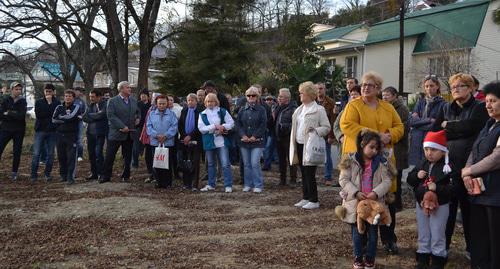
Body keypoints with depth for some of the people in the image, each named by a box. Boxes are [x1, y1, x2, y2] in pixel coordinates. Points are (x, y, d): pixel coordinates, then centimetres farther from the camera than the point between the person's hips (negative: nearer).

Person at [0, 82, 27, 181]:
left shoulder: (23, 101, 1)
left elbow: (21, 116, -13)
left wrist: (8, 113, -11)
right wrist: (14, 115, -16)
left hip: (19, 130, 1)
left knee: (17, 152, 5)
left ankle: (14, 173, 14)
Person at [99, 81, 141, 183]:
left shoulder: (134, 101, 10)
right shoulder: (112, 101, -6)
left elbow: (138, 112, 25)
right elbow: (111, 116, -14)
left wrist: (138, 118, 3)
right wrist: (122, 127, -19)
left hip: (130, 133, 5)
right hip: (116, 133, -4)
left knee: (127, 156, 11)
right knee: (109, 156, -2)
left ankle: (126, 176, 22)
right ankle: (106, 176, 8)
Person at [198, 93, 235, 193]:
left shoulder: (223, 111, 4)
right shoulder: (202, 114, 6)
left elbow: (231, 123, 0)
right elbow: (201, 128, -6)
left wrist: (222, 127, -17)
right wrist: (215, 127, -14)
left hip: (221, 142, -2)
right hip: (209, 142, 2)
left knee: (225, 164, -7)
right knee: (211, 164, 14)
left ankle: (228, 185, -2)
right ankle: (211, 185, 25)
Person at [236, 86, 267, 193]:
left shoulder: (261, 110, 0)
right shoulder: (242, 110, 11)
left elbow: (263, 125, -6)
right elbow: (238, 124, 6)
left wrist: (255, 136, -12)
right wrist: (243, 135, -8)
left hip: (257, 141, -4)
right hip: (244, 141, 4)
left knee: (255, 164, -9)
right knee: (246, 164, 9)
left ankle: (258, 185, 0)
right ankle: (248, 184, 18)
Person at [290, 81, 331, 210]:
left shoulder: (319, 110, -8)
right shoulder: (300, 109, 14)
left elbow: (327, 127, -7)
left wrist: (315, 130, -24)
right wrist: (294, 144, 13)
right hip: (299, 145, 8)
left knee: (310, 174, -5)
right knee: (304, 174, 13)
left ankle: (314, 201, 4)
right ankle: (305, 198, 22)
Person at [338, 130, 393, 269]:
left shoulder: (381, 162, 0)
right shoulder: (350, 160, -5)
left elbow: (386, 181, -3)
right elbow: (344, 180, -7)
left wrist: (376, 192, -20)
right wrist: (356, 192, -18)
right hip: (356, 203, -1)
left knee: (372, 232, 10)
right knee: (357, 232, 8)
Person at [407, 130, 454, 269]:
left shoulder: (448, 167, -15)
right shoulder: (422, 164, 3)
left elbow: (454, 188, -21)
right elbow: (409, 180, 9)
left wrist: (437, 188, -31)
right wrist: (416, 175, -11)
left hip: (440, 206, -5)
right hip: (421, 204, 5)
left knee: (437, 236, 6)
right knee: (423, 234, 16)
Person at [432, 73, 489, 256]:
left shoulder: (479, 108, 1)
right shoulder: (446, 108, 14)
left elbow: (470, 126, -18)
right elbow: (435, 131, 4)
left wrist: (447, 126, -5)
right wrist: (459, 130, -9)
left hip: (469, 165, -3)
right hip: (448, 163, 3)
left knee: (469, 207, 5)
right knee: (447, 206, 5)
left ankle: (472, 248, 17)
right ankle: (443, 246, 16)